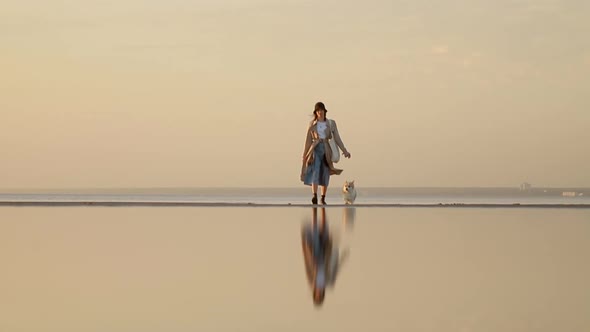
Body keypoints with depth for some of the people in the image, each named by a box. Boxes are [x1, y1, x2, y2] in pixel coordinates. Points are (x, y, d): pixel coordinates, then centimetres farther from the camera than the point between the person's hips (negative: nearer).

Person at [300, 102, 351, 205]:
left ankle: (323, 198, 17)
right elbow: (308, 140, 10)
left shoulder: (331, 123, 7)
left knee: (325, 175, 4)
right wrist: (304, 155, 9)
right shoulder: (312, 124, 7)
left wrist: (344, 150, -6)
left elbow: (337, 138, 4)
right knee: (315, 171, -19)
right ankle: (314, 197, -32)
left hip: (326, 150, 1)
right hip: (315, 149, -1)